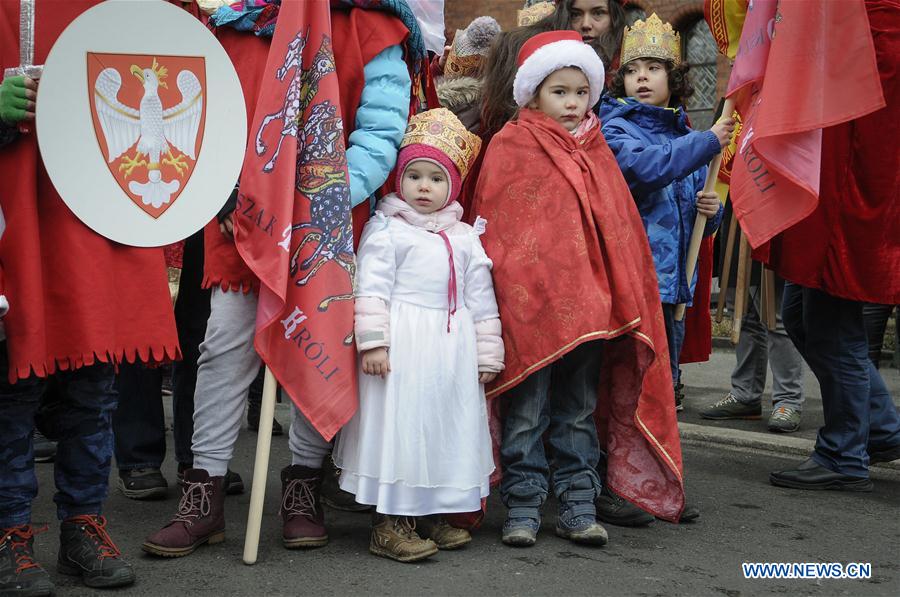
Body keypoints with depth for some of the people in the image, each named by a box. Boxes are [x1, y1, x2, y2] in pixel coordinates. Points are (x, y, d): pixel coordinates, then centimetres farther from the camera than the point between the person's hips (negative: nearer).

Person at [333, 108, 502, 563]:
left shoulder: (465, 237, 13)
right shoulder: (386, 229, -2)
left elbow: (481, 299, 14)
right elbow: (371, 287, -9)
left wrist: (487, 353, 11)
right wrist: (372, 341, -18)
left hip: (452, 349, 5)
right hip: (402, 347, -5)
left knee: (447, 427, 10)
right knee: (399, 424, -5)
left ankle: (433, 513, 23)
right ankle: (390, 523, 2)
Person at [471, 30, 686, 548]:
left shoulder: (597, 152, 14)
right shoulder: (511, 147, 1)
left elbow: (620, 226, 15)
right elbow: (492, 225, -1)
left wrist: (623, 298, 10)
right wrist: (497, 289, -6)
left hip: (587, 303, 4)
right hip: (527, 300, -4)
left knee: (579, 411, 11)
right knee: (526, 412, 1)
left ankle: (578, 506, 18)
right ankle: (523, 506, 11)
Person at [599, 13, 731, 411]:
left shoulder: (684, 136, 16)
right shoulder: (615, 129, -2)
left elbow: (701, 224, 23)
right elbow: (645, 167, -25)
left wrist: (711, 211, 0)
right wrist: (708, 143, -19)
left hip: (672, 283, 7)